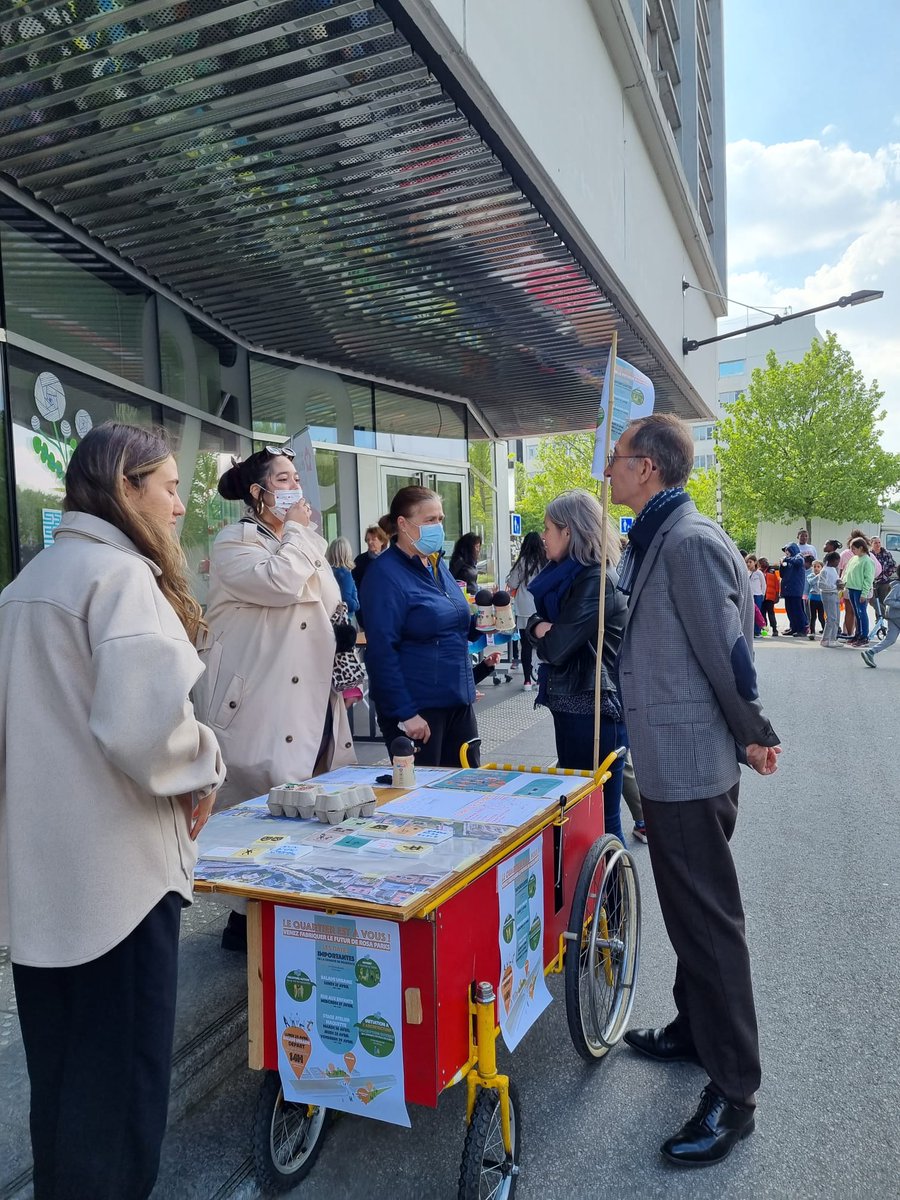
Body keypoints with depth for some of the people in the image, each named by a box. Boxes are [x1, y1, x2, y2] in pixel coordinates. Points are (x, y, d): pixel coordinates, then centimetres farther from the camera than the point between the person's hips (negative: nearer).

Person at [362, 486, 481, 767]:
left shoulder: (438, 564, 11)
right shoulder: (385, 574, -13)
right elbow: (382, 651, -18)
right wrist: (405, 713, -20)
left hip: (459, 700, 8)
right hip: (417, 707, -8)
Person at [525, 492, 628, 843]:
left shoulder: (597, 580, -16)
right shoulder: (568, 575, 13)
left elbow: (556, 646, -20)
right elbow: (536, 624, 12)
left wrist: (541, 630, 1)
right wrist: (539, 626, -9)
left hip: (593, 710, -10)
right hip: (572, 705, 10)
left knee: (599, 821, -1)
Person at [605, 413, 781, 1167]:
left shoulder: (689, 541, -21)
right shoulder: (654, 540, 12)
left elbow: (725, 650, -20)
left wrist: (753, 735, -9)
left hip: (692, 767, -10)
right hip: (669, 762, 10)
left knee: (707, 922, 1)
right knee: (688, 913, 23)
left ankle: (733, 1095, 16)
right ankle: (694, 1030, 42)